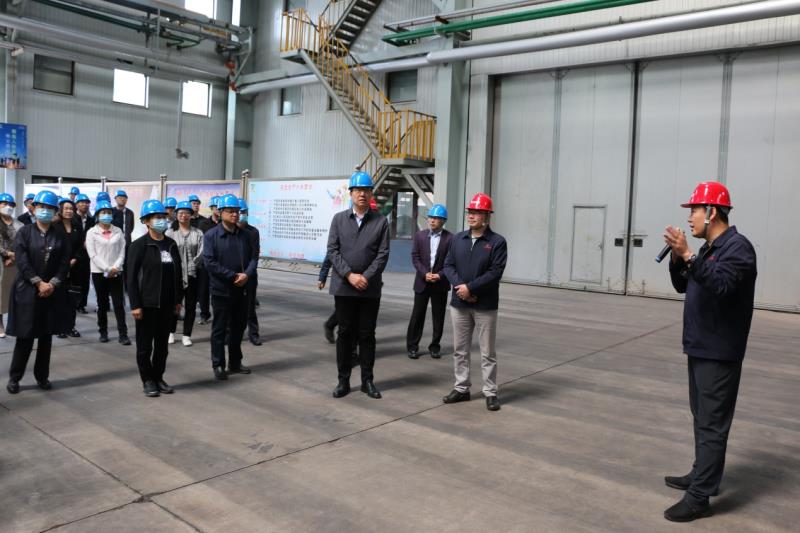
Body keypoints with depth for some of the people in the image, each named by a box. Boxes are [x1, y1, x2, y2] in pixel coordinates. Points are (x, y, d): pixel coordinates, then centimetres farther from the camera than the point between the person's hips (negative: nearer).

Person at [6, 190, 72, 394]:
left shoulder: (61, 236, 5)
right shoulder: (24, 232, -1)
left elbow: (65, 264, 1)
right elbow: (22, 262, -8)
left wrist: (52, 283, -12)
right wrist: (39, 283, -15)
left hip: (53, 292, 2)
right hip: (27, 290, -2)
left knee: (46, 336, 8)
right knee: (25, 337, 0)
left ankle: (42, 376, 19)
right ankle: (14, 377, 14)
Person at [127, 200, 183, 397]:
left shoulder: (171, 244, 8)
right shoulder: (139, 245, -8)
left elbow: (178, 273, 12)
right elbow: (131, 277, -11)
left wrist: (178, 300, 9)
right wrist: (135, 305, -15)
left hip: (167, 304, 5)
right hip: (147, 304, -5)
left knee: (162, 344, 12)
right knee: (145, 345, 6)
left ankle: (158, 378, 25)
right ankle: (147, 381, 18)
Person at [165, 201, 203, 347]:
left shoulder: (198, 233, 4)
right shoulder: (170, 232, 0)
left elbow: (201, 252, -2)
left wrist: (193, 265, -9)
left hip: (192, 274, 1)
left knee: (191, 306, 5)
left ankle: (187, 335, 15)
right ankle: (171, 332, 22)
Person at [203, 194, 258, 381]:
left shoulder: (245, 235, 7)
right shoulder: (211, 235, -7)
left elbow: (254, 257, 6)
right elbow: (209, 262, -14)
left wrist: (246, 274, -13)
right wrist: (233, 276, -17)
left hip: (242, 290, 5)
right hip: (221, 290, -5)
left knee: (238, 327, 14)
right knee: (219, 329, 4)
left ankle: (235, 363, 27)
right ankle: (218, 365, 14)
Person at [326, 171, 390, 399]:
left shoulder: (381, 221, 3)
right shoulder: (339, 219, 5)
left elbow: (383, 254, -3)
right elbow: (332, 250, -2)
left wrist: (366, 277, -13)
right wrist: (350, 275, -12)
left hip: (370, 288, 0)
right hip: (343, 287, 0)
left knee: (367, 335, 7)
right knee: (345, 333, 7)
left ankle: (368, 380, 17)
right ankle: (343, 380, 16)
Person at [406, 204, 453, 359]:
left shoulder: (450, 238, -2)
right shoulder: (420, 235, 5)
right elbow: (415, 257, 0)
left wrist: (440, 275, -16)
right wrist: (425, 273, -12)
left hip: (440, 283, -1)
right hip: (422, 282, 1)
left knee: (438, 317, 6)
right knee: (417, 315, 3)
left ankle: (435, 346, 18)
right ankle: (412, 346, 11)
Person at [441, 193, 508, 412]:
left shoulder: (497, 242, -6)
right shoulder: (457, 239, 9)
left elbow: (495, 272, -13)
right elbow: (448, 265, 4)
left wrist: (470, 287, -17)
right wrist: (459, 286, -13)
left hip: (485, 306, -4)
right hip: (459, 304, 4)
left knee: (487, 352, 4)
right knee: (460, 350, 12)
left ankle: (490, 392, 14)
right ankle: (461, 388, 23)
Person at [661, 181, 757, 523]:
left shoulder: (737, 246, -14)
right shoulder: (708, 248, 14)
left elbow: (720, 284, -30)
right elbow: (682, 286, 14)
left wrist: (687, 255, -33)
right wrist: (677, 256, -1)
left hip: (719, 353, -10)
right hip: (700, 347, 10)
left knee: (712, 424, -6)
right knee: (702, 417, 18)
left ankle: (699, 497, -2)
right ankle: (701, 475, 31)